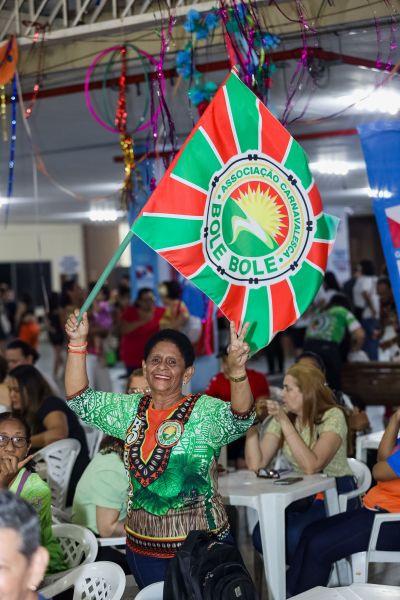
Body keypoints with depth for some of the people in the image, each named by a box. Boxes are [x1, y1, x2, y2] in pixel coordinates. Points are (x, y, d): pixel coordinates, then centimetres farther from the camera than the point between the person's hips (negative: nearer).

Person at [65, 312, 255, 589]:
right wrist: (78, 343, -5)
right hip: (142, 543, 5)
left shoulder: (205, 412, -9)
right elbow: (80, 400, 7)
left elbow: (240, 419, -27)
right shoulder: (130, 409, 8)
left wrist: (237, 371, -47)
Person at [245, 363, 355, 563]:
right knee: (261, 535, -20)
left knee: (293, 537, -30)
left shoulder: (332, 417, -15)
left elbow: (311, 466, -30)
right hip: (300, 496, 6)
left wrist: (285, 422, -29)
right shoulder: (283, 416, 1)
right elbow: (256, 464, -5)